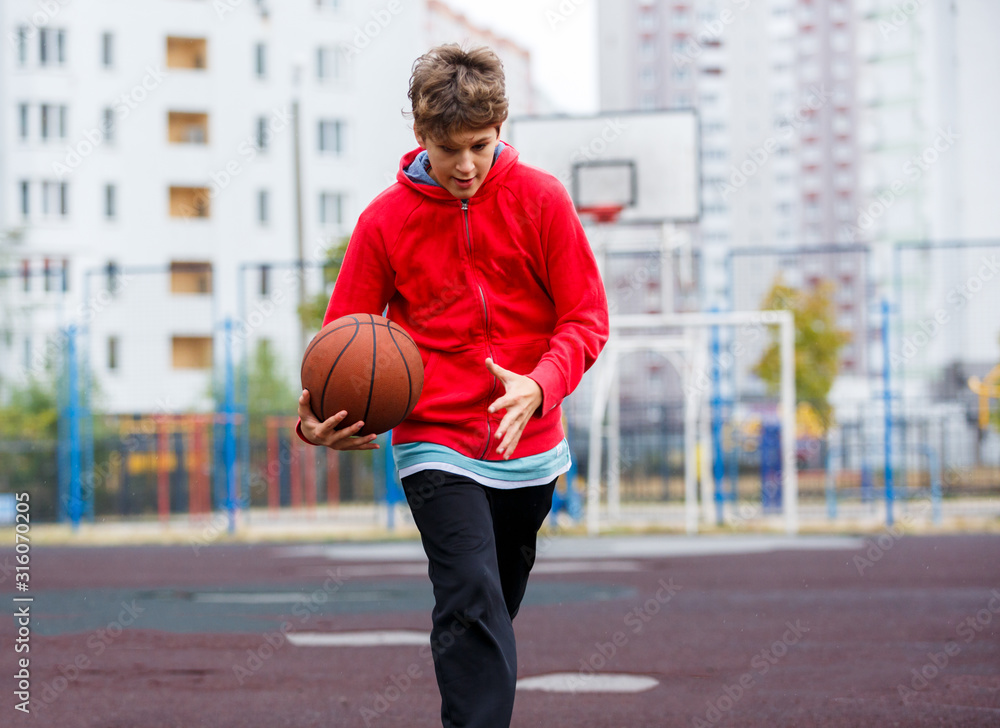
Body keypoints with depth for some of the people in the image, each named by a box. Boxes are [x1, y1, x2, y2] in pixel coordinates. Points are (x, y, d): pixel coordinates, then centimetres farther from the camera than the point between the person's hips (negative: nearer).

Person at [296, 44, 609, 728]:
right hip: (435, 446, -2)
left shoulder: (540, 200, -3)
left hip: (530, 446, 2)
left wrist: (538, 387, -23)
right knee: (473, 601, -20)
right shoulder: (385, 220, -3)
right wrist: (320, 419, -19)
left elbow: (587, 319, -4)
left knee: (492, 612, 15)